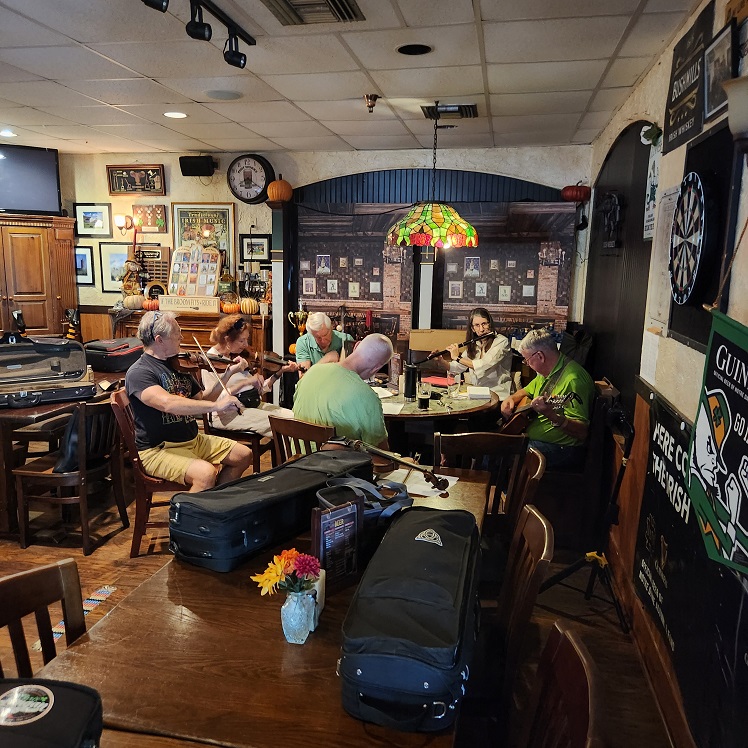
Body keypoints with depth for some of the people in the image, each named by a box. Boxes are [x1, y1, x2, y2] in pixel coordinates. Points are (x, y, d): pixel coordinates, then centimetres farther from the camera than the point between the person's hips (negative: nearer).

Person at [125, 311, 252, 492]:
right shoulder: (138, 373, -16)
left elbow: (201, 400, 15)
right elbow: (167, 403, -33)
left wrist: (227, 375, 4)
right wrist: (216, 406, -39)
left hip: (193, 440, 9)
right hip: (157, 449, -8)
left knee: (243, 455, 7)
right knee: (206, 473, -32)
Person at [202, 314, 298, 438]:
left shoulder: (239, 357, 13)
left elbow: (260, 389, 11)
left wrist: (280, 372, 0)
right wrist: (245, 382, -22)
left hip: (253, 405, 7)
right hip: (228, 414, -7)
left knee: (293, 416, -15)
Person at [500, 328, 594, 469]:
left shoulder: (573, 379, -23)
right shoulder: (547, 372, 8)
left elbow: (582, 432, -28)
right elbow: (527, 391, 27)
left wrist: (552, 416, -44)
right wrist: (511, 399, 6)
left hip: (562, 450, -10)